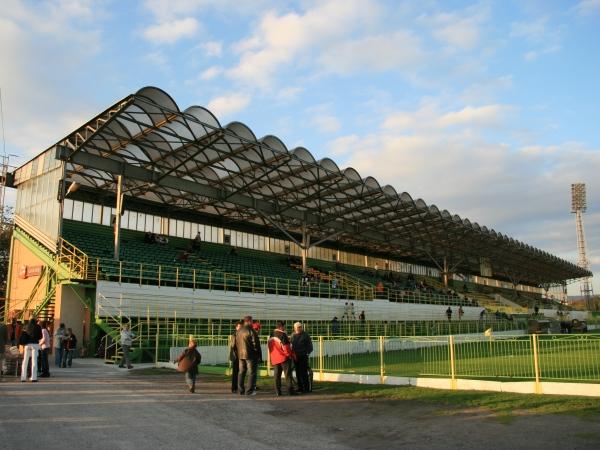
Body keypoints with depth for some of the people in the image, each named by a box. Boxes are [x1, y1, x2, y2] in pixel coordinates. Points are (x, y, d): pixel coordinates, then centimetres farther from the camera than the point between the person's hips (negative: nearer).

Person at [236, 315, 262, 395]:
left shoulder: (238, 331, 11)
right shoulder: (251, 331, -13)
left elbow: (236, 343, 15)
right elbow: (255, 344, -13)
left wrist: (238, 352, 18)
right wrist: (259, 355, -5)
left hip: (240, 355, 7)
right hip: (250, 355, -7)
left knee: (241, 372, 13)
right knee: (251, 373, 0)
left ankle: (241, 390, 15)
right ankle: (249, 390, -2)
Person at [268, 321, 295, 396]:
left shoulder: (271, 336, 12)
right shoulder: (282, 334, -11)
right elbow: (285, 346, -15)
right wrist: (289, 354, -5)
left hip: (274, 358, 6)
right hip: (284, 357, -6)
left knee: (277, 375, 7)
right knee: (288, 374, -1)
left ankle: (278, 392, 4)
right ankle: (290, 390, -3)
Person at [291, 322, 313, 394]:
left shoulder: (305, 335, -1)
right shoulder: (293, 335, 11)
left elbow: (310, 344, 1)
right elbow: (291, 345, 18)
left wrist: (308, 352, -8)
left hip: (303, 356, -5)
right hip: (295, 356, 5)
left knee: (303, 372, -9)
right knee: (298, 372, 8)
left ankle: (306, 388, -4)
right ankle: (300, 387, 18)